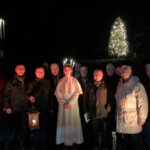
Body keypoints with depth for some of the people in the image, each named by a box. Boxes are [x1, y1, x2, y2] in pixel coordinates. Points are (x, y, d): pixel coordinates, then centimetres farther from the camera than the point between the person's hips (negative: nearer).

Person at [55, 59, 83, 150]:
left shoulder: (75, 81, 3)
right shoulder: (61, 81, 7)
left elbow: (77, 93, -5)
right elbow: (57, 93, 1)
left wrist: (69, 103, -14)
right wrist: (63, 102, -11)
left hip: (73, 104, -1)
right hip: (63, 105, 1)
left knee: (73, 122, 0)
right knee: (64, 122, 2)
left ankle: (75, 141, 9)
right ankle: (66, 141, 9)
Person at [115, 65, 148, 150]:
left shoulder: (137, 85, -11)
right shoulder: (119, 85, 8)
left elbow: (142, 103, -13)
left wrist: (142, 119, -12)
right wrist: (117, 116, 11)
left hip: (134, 123, -5)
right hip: (120, 123, 5)